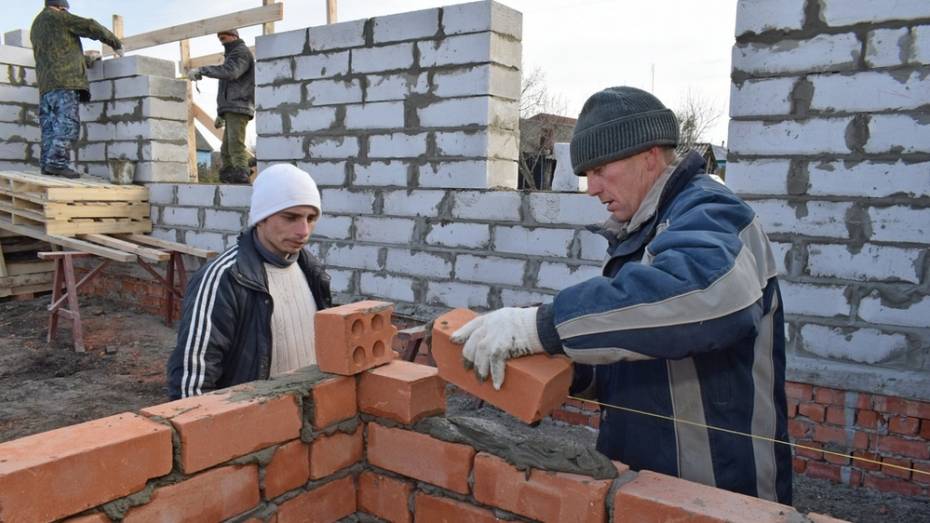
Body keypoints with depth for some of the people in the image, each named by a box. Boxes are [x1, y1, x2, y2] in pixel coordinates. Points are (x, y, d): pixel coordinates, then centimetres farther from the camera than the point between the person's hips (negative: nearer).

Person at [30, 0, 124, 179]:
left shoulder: (36, 25, 31)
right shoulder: (57, 16, 6)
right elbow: (91, 27, 4)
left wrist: (88, 60, 42)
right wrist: (117, 44, 16)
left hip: (45, 84, 9)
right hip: (65, 79, -9)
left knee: (50, 125, 5)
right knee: (68, 123, -14)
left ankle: (47, 163, 0)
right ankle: (58, 162, -23)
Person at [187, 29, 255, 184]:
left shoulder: (242, 52, -1)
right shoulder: (232, 55, 29)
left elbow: (229, 72, -22)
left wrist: (201, 70, -22)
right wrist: (221, 113, 27)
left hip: (239, 108, -10)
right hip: (231, 110, 10)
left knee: (236, 147, -18)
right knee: (226, 151, 4)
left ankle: (242, 178, -24)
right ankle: (227, 180, 2)